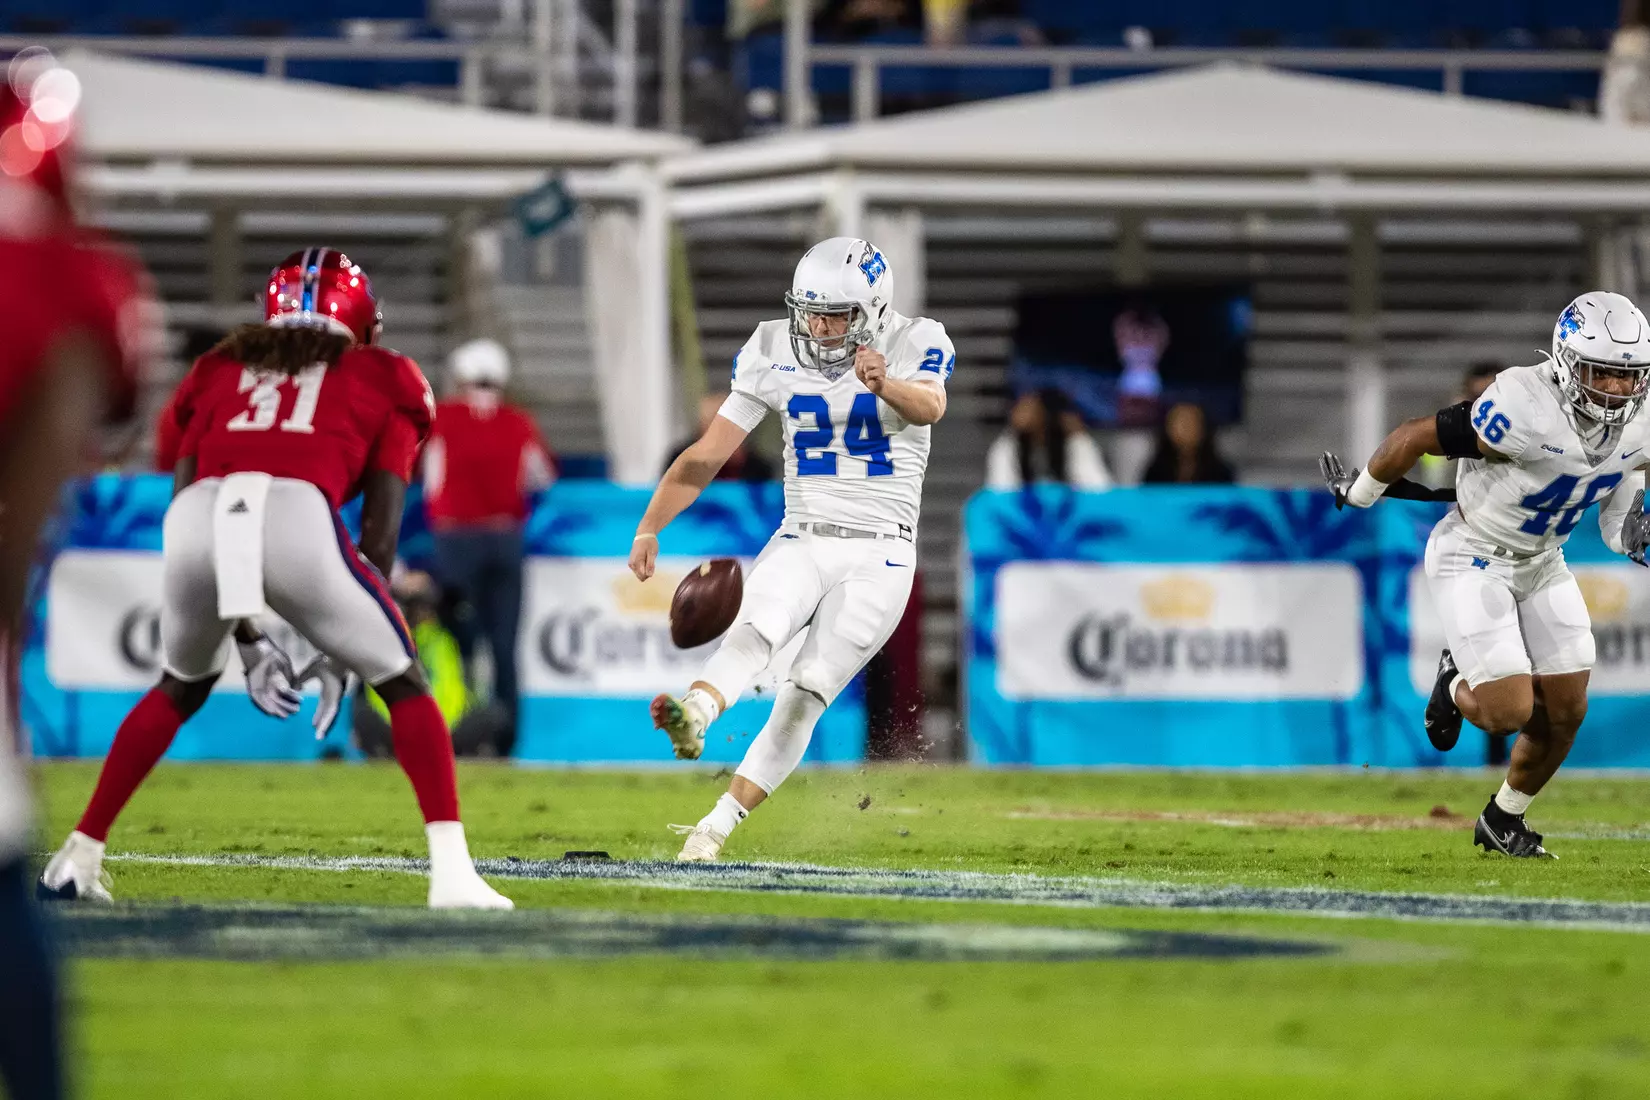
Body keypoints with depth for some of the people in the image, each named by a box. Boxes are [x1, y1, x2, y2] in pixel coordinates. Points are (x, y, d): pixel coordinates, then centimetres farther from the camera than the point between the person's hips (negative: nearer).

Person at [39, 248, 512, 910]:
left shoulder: (221, 372, 34)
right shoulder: (383, 382, 27)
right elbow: (379, 537, 19)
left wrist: (245, 641, 31)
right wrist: (344, 654, 24)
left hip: (199, 516, 3)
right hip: (299, 516, -3)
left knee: (182, 686, 31)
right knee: (402, 685, 16)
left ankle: (77, 859, 29)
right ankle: (452, 873, 2)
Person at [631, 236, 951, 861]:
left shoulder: (913, 345, -8)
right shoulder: (774, 355, 2)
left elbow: (929, 408, -32)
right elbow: (706, 456, 4)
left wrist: (885, 385, -55)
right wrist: (649, 528, -9)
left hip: (878, 556, -2)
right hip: (800, 543, 2)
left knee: (805, 696, -11)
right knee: (754, 632, -28)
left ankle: (719, 823, -6)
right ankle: (694, 716, -55)